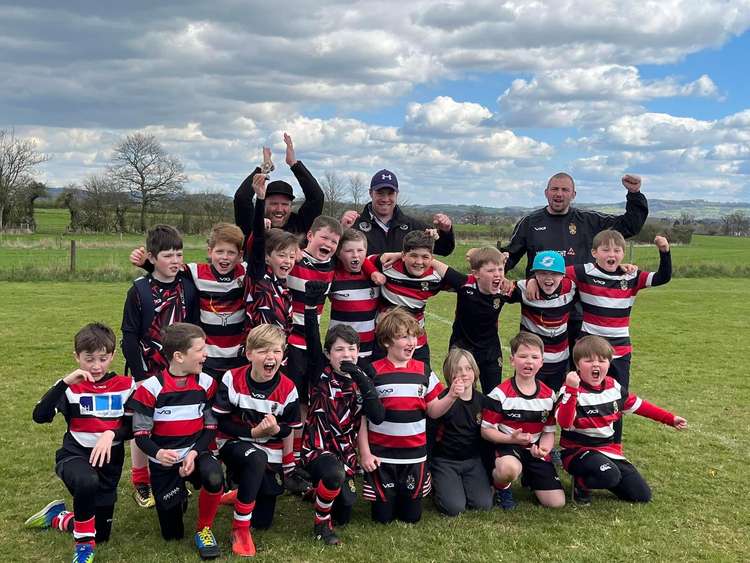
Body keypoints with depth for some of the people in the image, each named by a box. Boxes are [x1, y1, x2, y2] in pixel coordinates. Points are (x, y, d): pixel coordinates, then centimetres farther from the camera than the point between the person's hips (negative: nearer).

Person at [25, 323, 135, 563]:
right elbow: (40, 416, -22)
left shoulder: (125, 386, -3)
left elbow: (132, 427, -3)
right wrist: (65, 381, -28)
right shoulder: (71, 387, -6)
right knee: (87, 481, -40)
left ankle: (55, 516, 37)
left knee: (100, 535, 8)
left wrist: (111, 433, -23)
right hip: (74, 455, -3)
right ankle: (83, 541, -13)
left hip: (109, 461, 3)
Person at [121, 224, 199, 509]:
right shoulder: (139, 290, -9)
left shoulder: (188, 287, 0)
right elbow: (129, 335, -7)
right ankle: (140, 483, 22)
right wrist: (139, 375, -10)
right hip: (147, 371, -2)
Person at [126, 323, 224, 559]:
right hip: (164, 462, -1)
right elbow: (141, 433, -9)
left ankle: (204, 529, -7)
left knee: (214, 479, -35)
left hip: (197, 453, 1)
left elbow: (211, 426, -1)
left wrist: (194, 453, -17)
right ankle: (179, 494, 37)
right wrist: (157, 453, -29)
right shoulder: (151, 388, -13)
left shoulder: (206, 383, -5)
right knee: (172, 534, 4)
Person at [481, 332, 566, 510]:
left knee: (556, 502, -5)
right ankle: (502, 488, -3)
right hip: (507, 446, -4)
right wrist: (511, 438, -22)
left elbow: (549, 431, 8)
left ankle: (529, 478, 26)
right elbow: (486, 430, -8)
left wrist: (544, 448, -13)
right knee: (509, 469, -41)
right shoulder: (500, 394, -10)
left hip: (535, 450, 5)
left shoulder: (549, 395, 3)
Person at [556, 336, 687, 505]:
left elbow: (639, 405, 18)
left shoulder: (614, 387, 4)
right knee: (610, 476, -36)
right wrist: (572, 389, -44)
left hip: (609, 449, 7)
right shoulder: (571, 390, -17)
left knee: (642, 495, 2)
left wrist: (671, 419, 19)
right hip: (578, 450, -7)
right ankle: (581, 483, -4)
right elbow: (564, 423, -33)